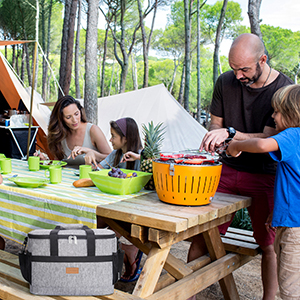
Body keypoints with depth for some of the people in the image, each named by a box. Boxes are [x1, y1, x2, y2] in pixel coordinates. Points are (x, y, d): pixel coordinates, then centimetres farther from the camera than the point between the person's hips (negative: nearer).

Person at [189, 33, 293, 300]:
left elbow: (268, 139, -15)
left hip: (263, 175, -2)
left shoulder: (284, 89, -10)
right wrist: (215, 139, -12)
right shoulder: (226, 82, 2)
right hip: (225, 170, 3)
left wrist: (230, 133, -28)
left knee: (270, 245, 0)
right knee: (201, 232, -1)